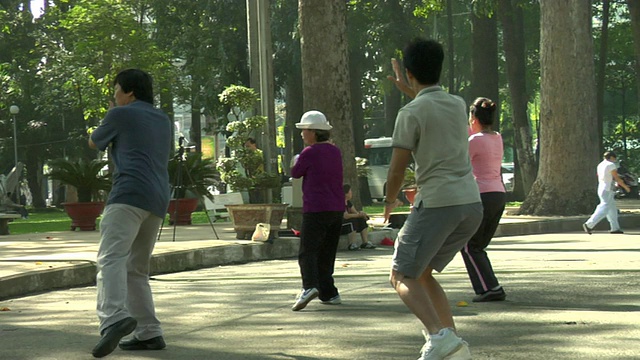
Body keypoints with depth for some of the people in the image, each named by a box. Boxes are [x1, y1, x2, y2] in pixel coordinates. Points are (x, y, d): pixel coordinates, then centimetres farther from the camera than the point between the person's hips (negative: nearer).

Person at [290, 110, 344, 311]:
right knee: (327, 253, 14)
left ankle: (309, 286, -33)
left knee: (308, 251, -12)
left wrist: (297, 161, 20)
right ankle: (328, 294, 15)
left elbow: (295, 173, 2)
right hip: (337, 209, 7)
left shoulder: (310, 152, -9)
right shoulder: (335, 152, 12)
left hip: (315, 209, -7)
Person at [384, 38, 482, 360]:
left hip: (437, 203, -7)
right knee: (422, 274, 19)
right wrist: (408, 90, 51)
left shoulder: (411, 113, -7)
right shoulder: (458, 104, 14)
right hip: (471, 204, 7)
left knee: (403, 278, 2)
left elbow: (397, 169, -5)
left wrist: (390, 200, 14)